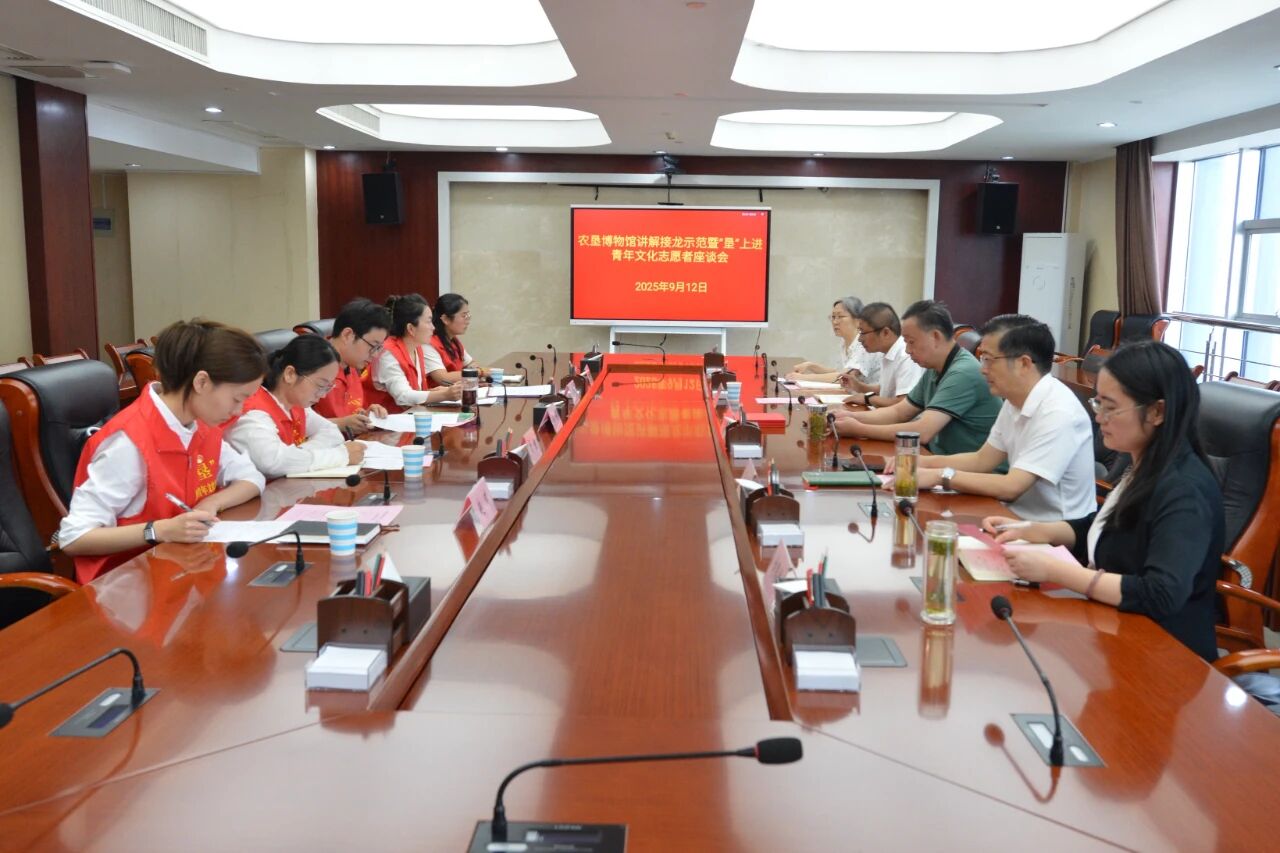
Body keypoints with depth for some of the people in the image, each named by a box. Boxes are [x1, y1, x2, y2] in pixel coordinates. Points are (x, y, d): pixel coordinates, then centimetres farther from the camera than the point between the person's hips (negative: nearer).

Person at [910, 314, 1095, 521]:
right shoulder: (1015, 401, 4)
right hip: (1022, 520, 7)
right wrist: (922, 462, -1)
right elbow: (982, 461, 12)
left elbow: (1011, 488, -24)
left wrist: (942, 476, -18)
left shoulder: (1058, 413, -23)